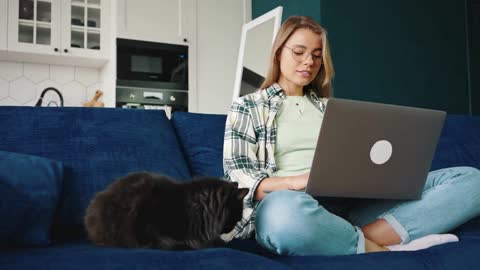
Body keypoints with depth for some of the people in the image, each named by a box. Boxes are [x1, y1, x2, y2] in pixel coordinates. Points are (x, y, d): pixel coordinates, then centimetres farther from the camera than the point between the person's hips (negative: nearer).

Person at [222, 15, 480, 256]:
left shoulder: (330, 108, 26)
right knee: (285, 211, -45)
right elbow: (237, 178, 0)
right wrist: (294, 182, -19)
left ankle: (363, 238, -29)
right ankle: (384, 250, -22)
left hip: (347, 203, 5)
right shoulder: (247, 107, 13)